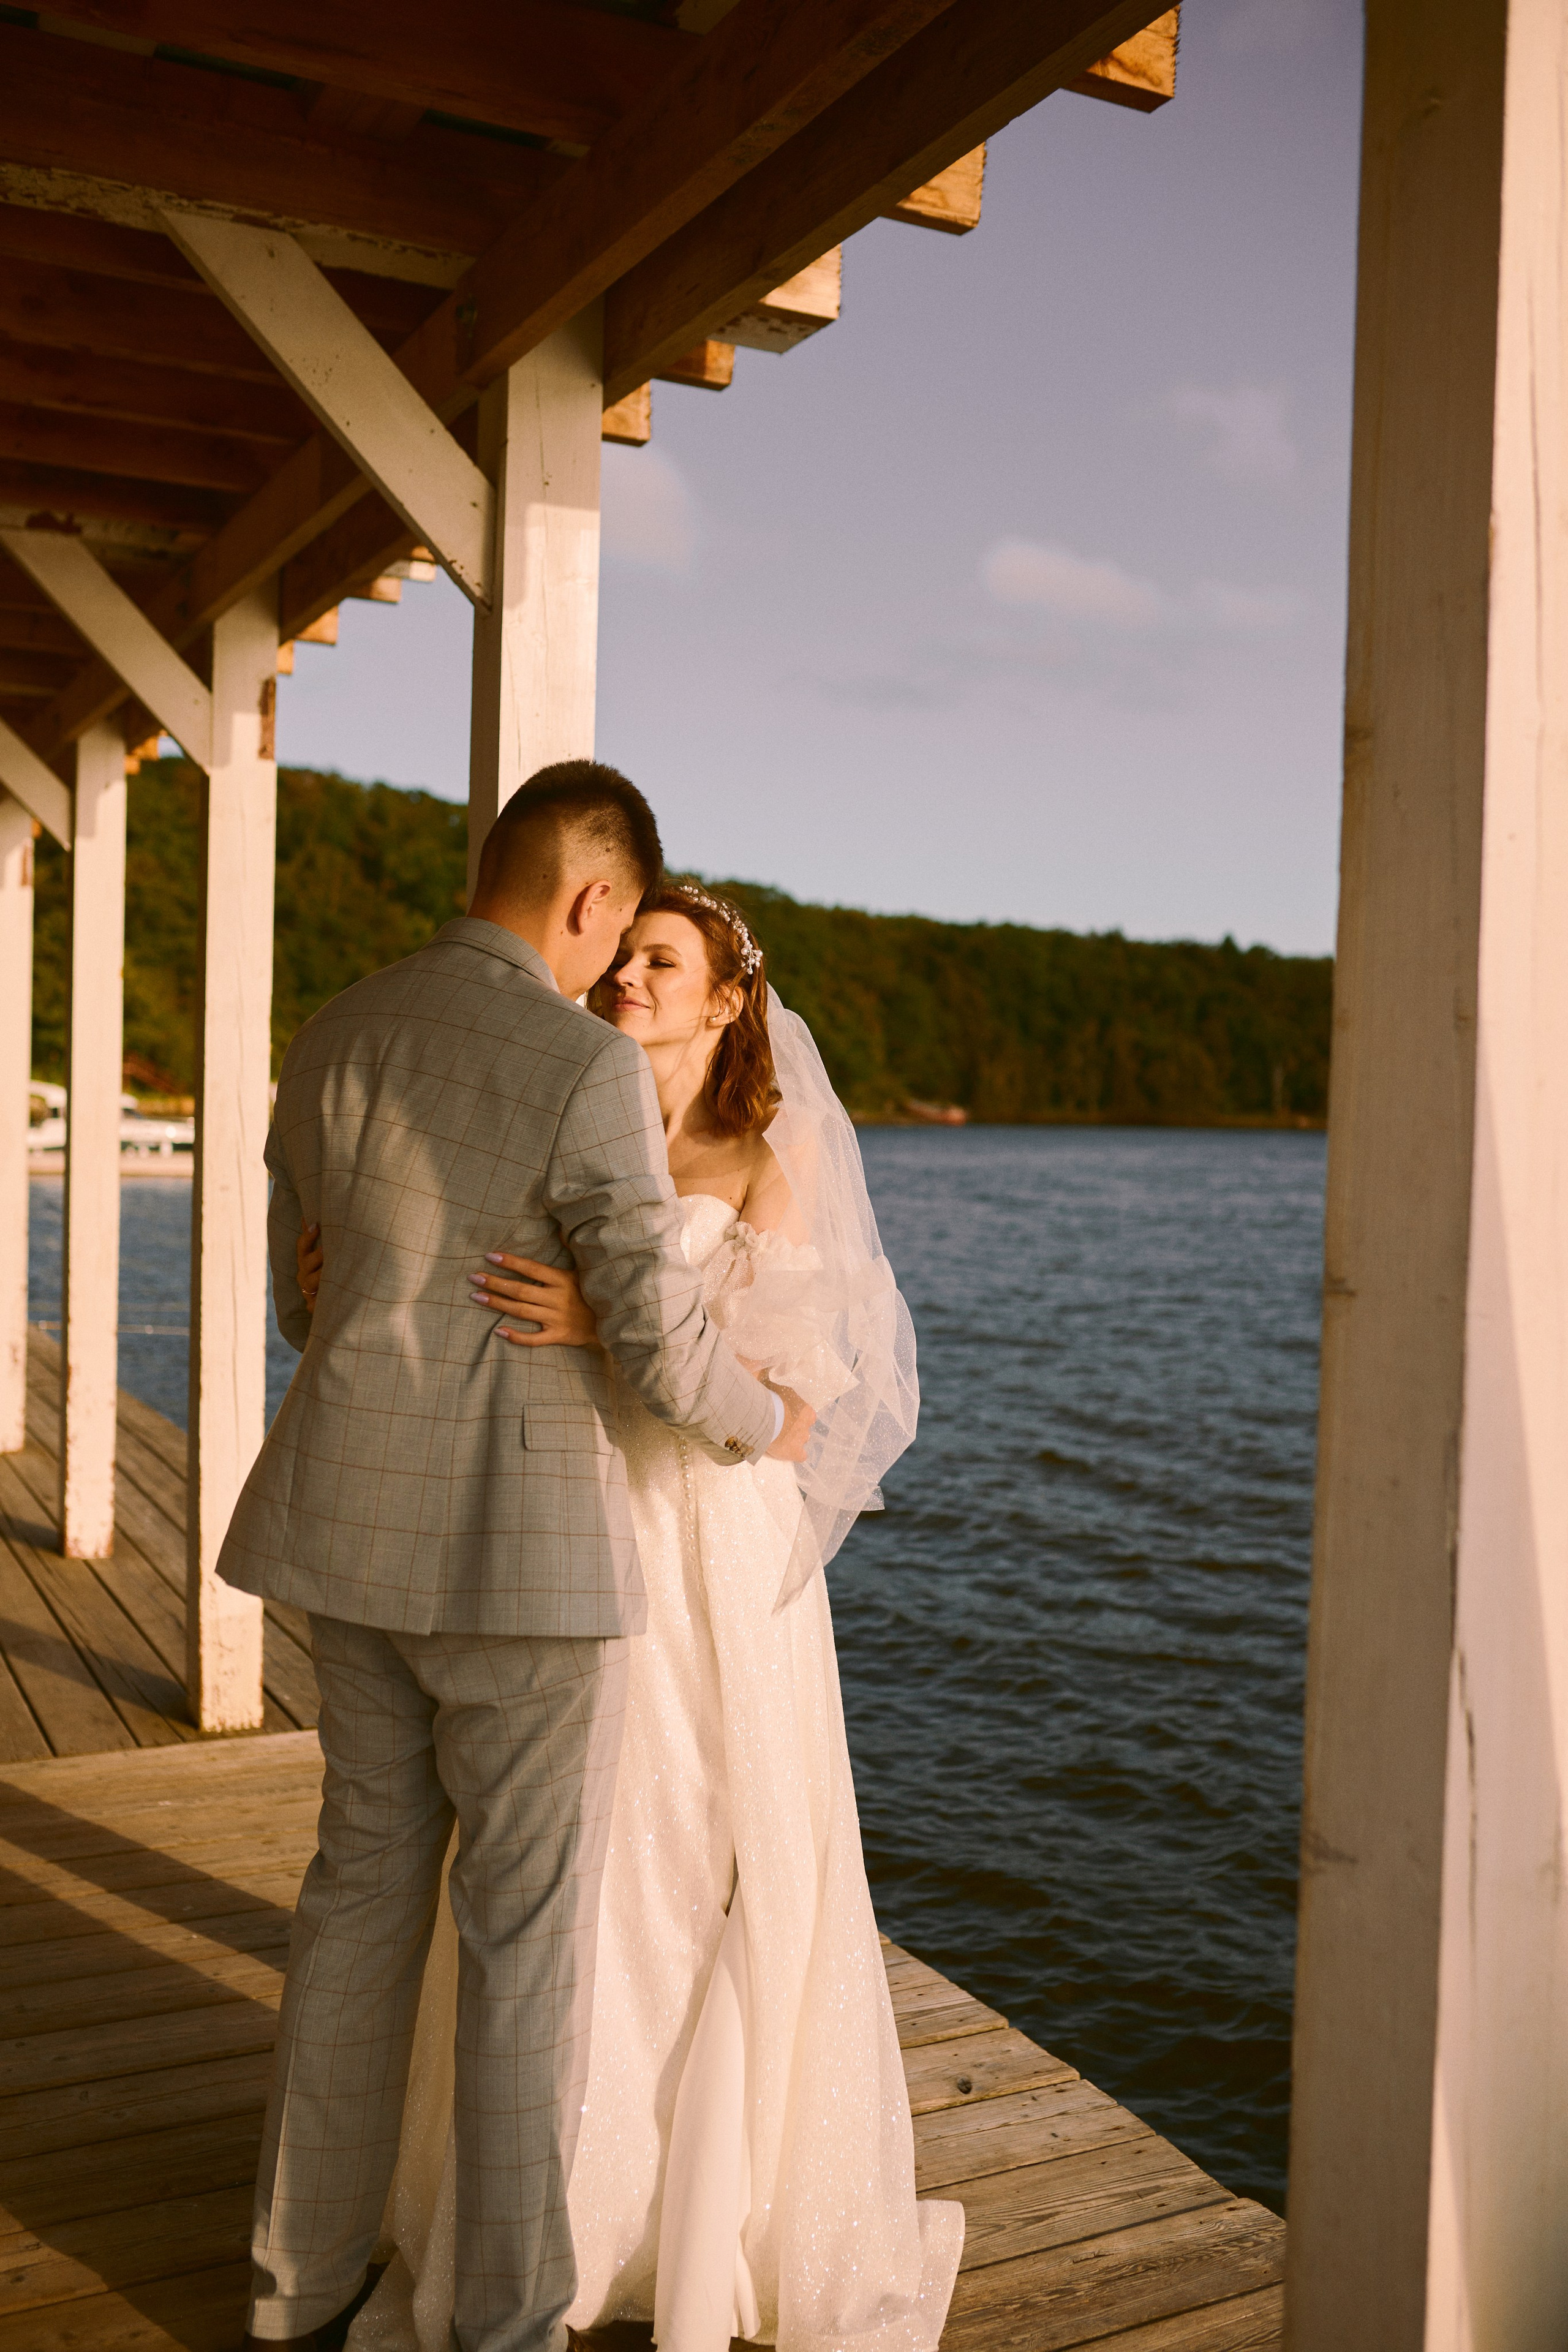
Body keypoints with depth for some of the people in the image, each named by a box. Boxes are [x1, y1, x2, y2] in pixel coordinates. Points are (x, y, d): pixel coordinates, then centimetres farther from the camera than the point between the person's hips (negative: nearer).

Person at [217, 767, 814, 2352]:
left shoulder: (330, 1042, 6)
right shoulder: (588, 1068, -18)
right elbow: (665, 1353, -18)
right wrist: (762, 1427, 5)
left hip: (360, 1528, 7)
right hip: (524, 1545, -7)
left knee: (368, 1880, 20)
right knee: (529, 1925, 7)